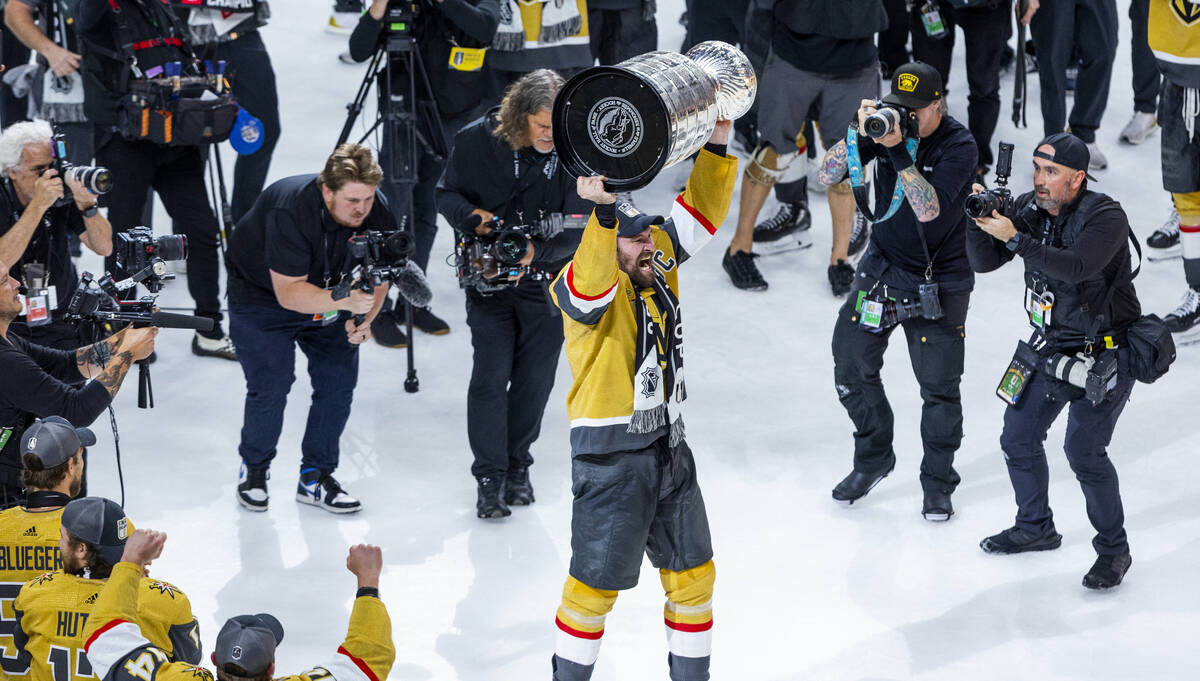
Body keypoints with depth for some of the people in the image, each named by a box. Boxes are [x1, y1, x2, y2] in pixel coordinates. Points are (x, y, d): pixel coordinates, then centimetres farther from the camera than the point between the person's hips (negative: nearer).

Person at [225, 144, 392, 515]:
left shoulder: (377, 213, -20)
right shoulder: (290, 210, -36)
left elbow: (377, 276, -5)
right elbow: (289, 292, -36)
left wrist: (364, 319, -23)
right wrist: (345, 301, -48)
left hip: (330, 301, 5)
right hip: (262, 296, -5)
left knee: (339, 382, -5)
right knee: (271, 386, -13)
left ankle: (315, 477, 9)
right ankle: (253, 469, 11)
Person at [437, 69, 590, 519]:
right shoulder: (478, 140, -12)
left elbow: (576, 229, -16)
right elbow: (447, 194, 1)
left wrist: (537, 250, -32)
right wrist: (471, 216, -20)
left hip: (546, 282, 1)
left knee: (535, 378, 8)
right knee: (490, 375, -8)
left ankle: (517, 465, 29)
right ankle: (489, 476, 4)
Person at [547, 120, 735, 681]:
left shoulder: (659, 266, 4)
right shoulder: (588, 286, -17)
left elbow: (701, 212, 6)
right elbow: (593, 276, -40)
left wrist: (717, 141, -7)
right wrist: (605, 212, -56)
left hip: (669, 448, 7)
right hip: (610, 459, -7)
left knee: (692, 573, 16)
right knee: (595, 586, 2)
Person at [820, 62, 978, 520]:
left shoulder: (959, 146, -18)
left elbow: (929, 209, -30)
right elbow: (829, 175, -9)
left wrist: (899, 151, -34)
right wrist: (858, 134, -25)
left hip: (937, 283, -4)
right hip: (881, 269, 4)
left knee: (939, 386, -1)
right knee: (851, 367, 7)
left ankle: (938, 482, 17)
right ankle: (874, 459, 28)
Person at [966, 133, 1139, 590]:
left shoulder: (1106, 218, -21)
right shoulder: (1028, 209, -2)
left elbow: (1074, 266, -37)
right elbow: (983, 262, -3)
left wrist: (1016, 237, -36)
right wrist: (981, 220, -21)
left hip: (1104, 353, -7)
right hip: (1050, 346, 7)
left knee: (1084, 450, -14)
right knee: (1018, 438, 12)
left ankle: (1113, 550, 3)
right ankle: (1035, 527, 35)